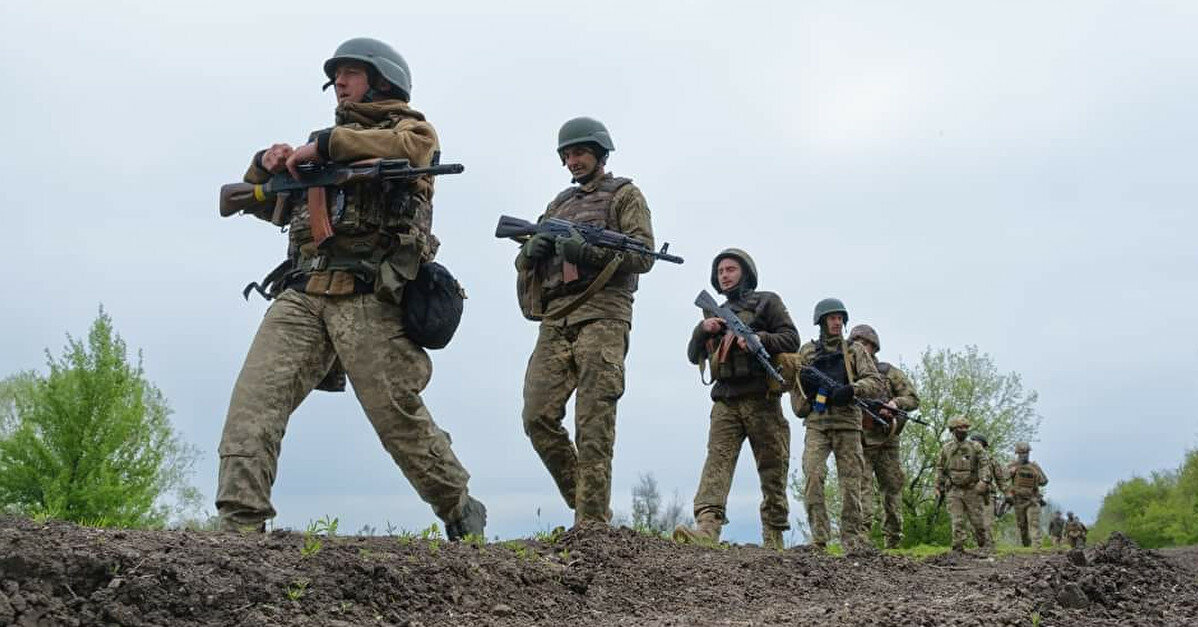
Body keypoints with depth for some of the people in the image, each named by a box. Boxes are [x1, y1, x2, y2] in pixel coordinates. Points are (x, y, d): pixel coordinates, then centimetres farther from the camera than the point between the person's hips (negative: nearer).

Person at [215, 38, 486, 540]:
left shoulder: (411, 127, 13)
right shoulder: (327, 140, 30)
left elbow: (407, 147, -14)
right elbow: (255, 197, 29)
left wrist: (323, 145, -13)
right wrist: (268, 162, 6)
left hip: (368, 296, -5)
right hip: (302, 293, 6)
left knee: (399, 417, -5)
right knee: (254, 397, -13)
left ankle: (461, 511, 14)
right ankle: (241, 523, -15)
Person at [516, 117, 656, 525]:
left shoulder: (624, 195, 11)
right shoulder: (559, 204, 27)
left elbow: (644, 255, -2)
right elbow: (524, 265, 24)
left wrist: (590, 250, -15)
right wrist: (534, 249, 0)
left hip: (600, 316, -5)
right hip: (555, 320, 6)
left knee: (594, 426, -11)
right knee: (538, 417, -6)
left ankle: (592, 523, -10)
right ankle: (582, 500, 8)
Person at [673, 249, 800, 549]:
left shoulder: (767, 302, 11)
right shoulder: (715, 313, 24)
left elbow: (791, 339, 2)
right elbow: (694, 355, 19)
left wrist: (758, 339, -16)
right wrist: (702, 329, 0)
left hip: (761, 398, -3)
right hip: (726, 402, 3)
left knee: (772, 469, -1)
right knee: (718, 458, -16)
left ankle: (773, 538, 5)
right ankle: (707, 526, -31)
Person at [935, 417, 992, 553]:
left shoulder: (975, 446, 4)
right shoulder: (946, 449, 8)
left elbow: (984, 464, -5)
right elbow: (940, 469, 13)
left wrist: (984, 481, -20)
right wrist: (938, 488, 10)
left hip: (972, 490, 0)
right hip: (954, 490, 1)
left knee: (977, 520, 4)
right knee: (957, 521, -6)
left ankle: (985, 546, 18)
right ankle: (958, 549, -5)